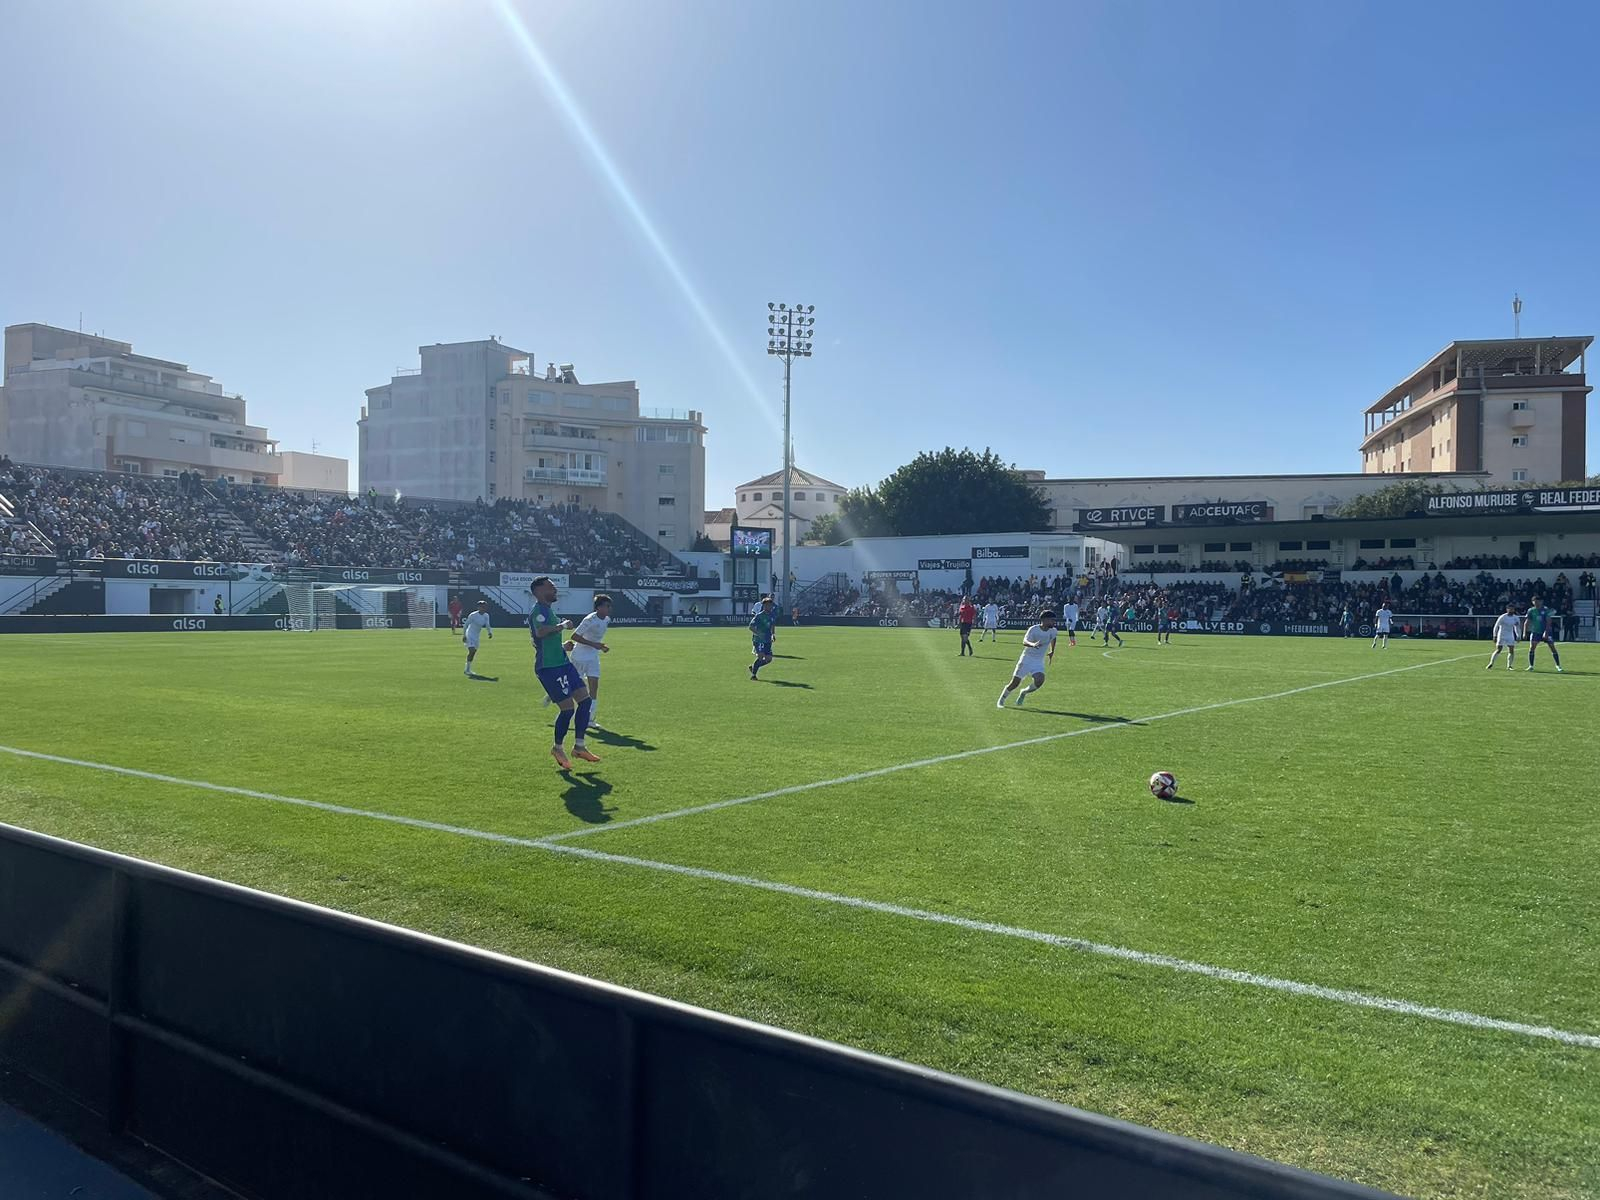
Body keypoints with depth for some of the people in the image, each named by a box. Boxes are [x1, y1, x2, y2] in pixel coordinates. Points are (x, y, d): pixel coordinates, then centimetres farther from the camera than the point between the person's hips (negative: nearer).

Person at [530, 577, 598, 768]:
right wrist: (563, 626, -24)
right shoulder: (539, 610, -14)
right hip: (549, 667, -10)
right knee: (568, 708, -7)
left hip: (561, 663, 10)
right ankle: (558, 749, 13)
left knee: (585, 699, 6)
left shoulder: (547, 609, 19)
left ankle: (579, 746, 12)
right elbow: (540, 632, -35)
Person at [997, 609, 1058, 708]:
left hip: (1039, 661, 4)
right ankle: (1001, 699, 21)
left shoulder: (1053, 631, -3)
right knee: (1015, 682, -4)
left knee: (1039, 681, -21)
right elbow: (1025, 641, -35)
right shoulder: (1033, 629, -18)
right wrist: (1032, 644, -55)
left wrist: (1052, 652, 20)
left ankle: (1024, 693, 8)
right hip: (1027, 659, -4)